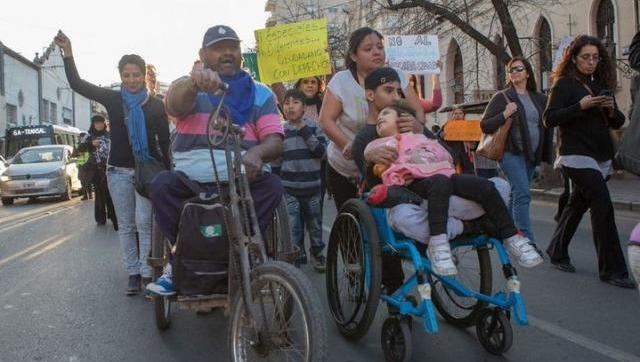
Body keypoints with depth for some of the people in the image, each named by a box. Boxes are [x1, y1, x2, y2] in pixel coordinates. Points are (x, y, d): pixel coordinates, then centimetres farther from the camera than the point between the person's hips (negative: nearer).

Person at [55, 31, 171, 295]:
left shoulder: (156, 105, 2)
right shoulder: (112, 99, 5)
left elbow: (164, 141, 3)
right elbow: (76, 83, 3)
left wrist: (167, 172, -1)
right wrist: (68, 53, -8)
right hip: (118, 171, 2)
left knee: (143, 222, -11)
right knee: (125, 226, 5)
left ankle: (146, 272, -4)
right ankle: (133, 273, 11)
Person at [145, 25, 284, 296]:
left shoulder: (261, 94, 12)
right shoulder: (188, 88, 10)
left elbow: (274, 142, 0)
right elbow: (175, 105, -16)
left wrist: (256, 152, -25)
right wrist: (193, 82, -41)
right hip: (192, 181, 0)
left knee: (272, 186, -28)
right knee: (162, 185, -28)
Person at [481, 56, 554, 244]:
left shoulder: (539, 99, 13)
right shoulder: (502, 97, 1)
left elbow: (547, 125, 20)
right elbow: (484, 125, -3)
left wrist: (546, 153, 8)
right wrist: (505, 114, -17)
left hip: (532, 155, 5)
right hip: (512, 153, -5)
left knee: (517, 194, 10)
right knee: (522, 193, -16)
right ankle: (528, 242, -18)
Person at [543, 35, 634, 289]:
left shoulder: (602, 85, 16)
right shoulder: (564, 84, -3)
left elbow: (618, 123, 18)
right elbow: (549, 119, -11)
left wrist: (612, 110, -4)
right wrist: (581, 106, -19)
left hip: (601, 158, 7)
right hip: (578, 156, -7)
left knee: (578, 204, 13)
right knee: (603, 206, -14)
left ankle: (557, 252, 29)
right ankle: (612, 270, -10)